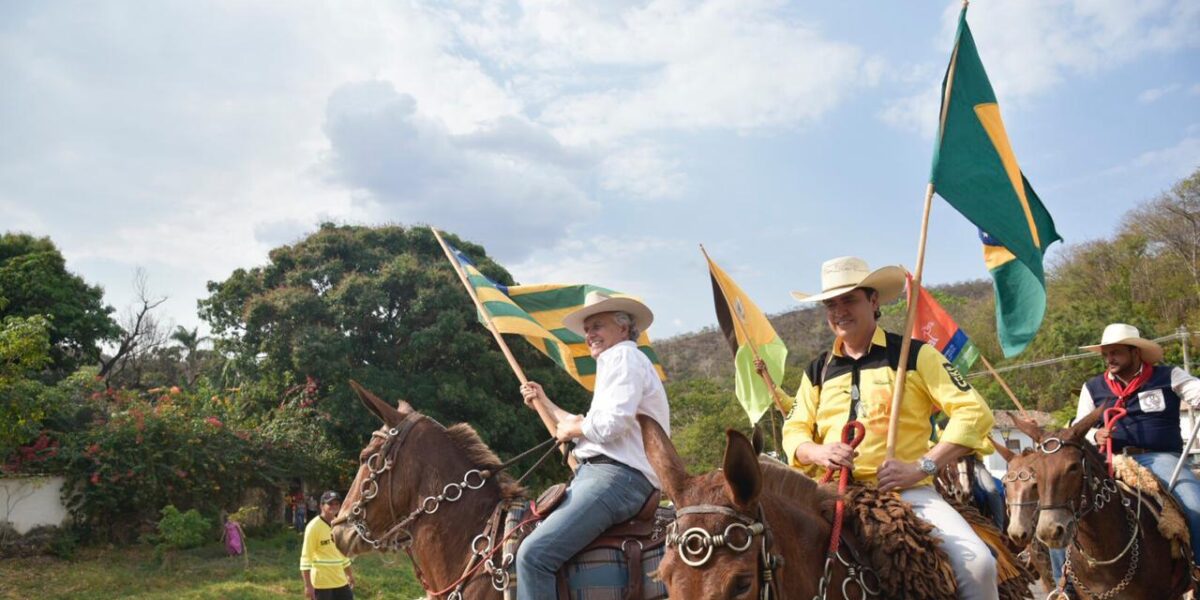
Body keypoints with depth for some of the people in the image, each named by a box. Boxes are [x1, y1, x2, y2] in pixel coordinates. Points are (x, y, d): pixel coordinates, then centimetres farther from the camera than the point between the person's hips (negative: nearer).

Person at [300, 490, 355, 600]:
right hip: (321, 582, -7)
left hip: (340, 580, 7)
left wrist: (349, 574, 22)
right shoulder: (314, 526, -14)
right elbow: (306, 557, -16)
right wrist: (308, 585, -19)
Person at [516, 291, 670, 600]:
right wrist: (543, 403, 25)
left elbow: (610, 424, -20)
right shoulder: (615, 362, 28)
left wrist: (572, 428, -2)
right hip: (600, 473, 11)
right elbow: (588, 428, 28)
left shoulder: (623, 357, -5)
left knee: (534, 553, -24)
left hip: (616, 477, -11)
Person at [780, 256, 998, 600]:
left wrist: (922, 466, -15)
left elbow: (974, 412, -4)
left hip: (906, 492, -2)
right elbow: (793, 430, 16)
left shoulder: (914, 355, 3)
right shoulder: (817, 371, 15)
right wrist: (818, 452, -9)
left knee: (977, 561, -23)